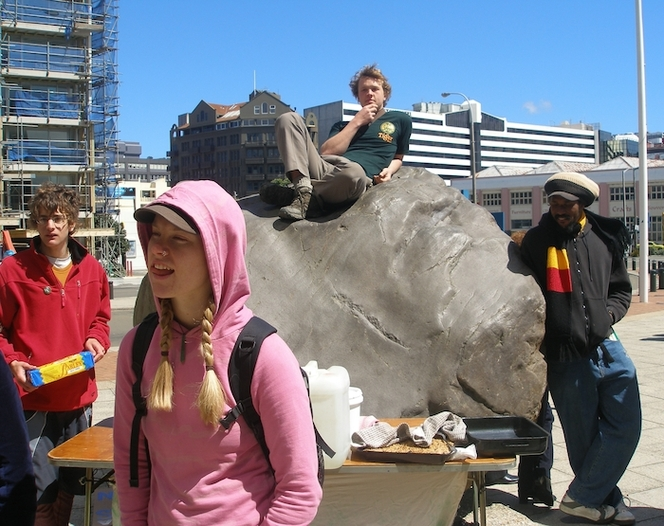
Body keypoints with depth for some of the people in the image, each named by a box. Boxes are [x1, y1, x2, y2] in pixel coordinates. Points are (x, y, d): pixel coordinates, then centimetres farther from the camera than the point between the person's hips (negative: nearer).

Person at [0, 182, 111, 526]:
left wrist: (97, 340, -1)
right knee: (41, 494, -1)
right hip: (33, 398, -4)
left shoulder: (92, 269, 5)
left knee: (70, 484, 18)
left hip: (79, 398, 4)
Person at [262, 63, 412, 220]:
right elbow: (326, 152, 9)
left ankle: (298, 194, -17)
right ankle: (303, 189, -28)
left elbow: (398, 157, 30)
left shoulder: (401, 120, 23)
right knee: (289, 119, -11)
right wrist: (356, 122, 9)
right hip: (324, 170, 4)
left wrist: (389, 170, 6)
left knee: (353, 171, -44)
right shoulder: (343, 125, 28)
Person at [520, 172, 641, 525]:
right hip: (567, 357, -3)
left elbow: (621, 289, 18)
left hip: (607, 347, 4)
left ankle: (583, 496, 14)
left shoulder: (605, 238, 7)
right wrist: (542, 331, -5)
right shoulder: (537, 241, -2)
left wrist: (609, 312, -1)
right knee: (584, 437, 5)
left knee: (625, 427, 1)